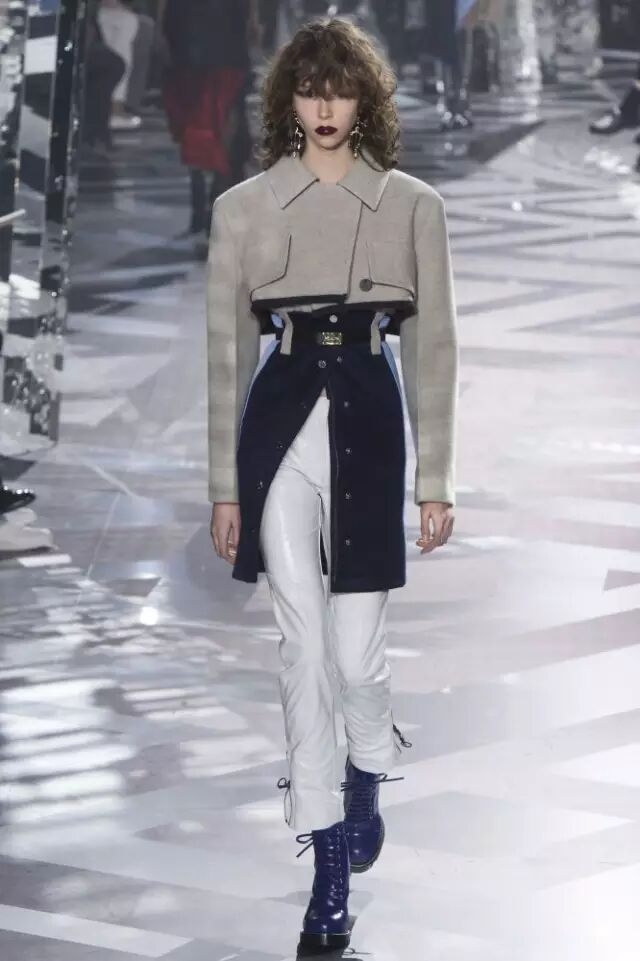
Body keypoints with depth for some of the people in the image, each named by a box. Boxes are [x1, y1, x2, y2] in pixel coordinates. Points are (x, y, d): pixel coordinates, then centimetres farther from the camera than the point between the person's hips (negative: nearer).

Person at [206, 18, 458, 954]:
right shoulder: (244, 208, 6)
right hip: (281, 420, 1)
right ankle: (330, 864, 8)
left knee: (354, 653, -3)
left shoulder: (413, 207, 5)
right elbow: (227, 350, 8)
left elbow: (432, 345, 7)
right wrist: (224, 484, 6)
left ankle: (369, 771, 33)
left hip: (369, 416, 0)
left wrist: (436, 478, 4)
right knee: (304, 648, -1)